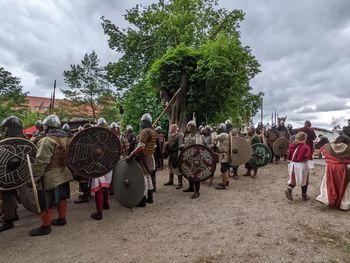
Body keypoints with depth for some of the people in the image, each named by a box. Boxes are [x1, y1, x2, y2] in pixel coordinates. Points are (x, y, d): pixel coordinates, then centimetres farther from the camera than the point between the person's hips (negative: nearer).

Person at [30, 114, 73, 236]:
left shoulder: (47, 140, -19)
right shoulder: (66, 138, 7)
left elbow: (41, 162, -22)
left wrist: (34, 177, -15)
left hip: (51, 177, -8)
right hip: (63, 174, 8)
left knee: (47, 202, 5)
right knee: (61, 198, 19)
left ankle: (45, 227, 18)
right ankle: (61, 219, 33)